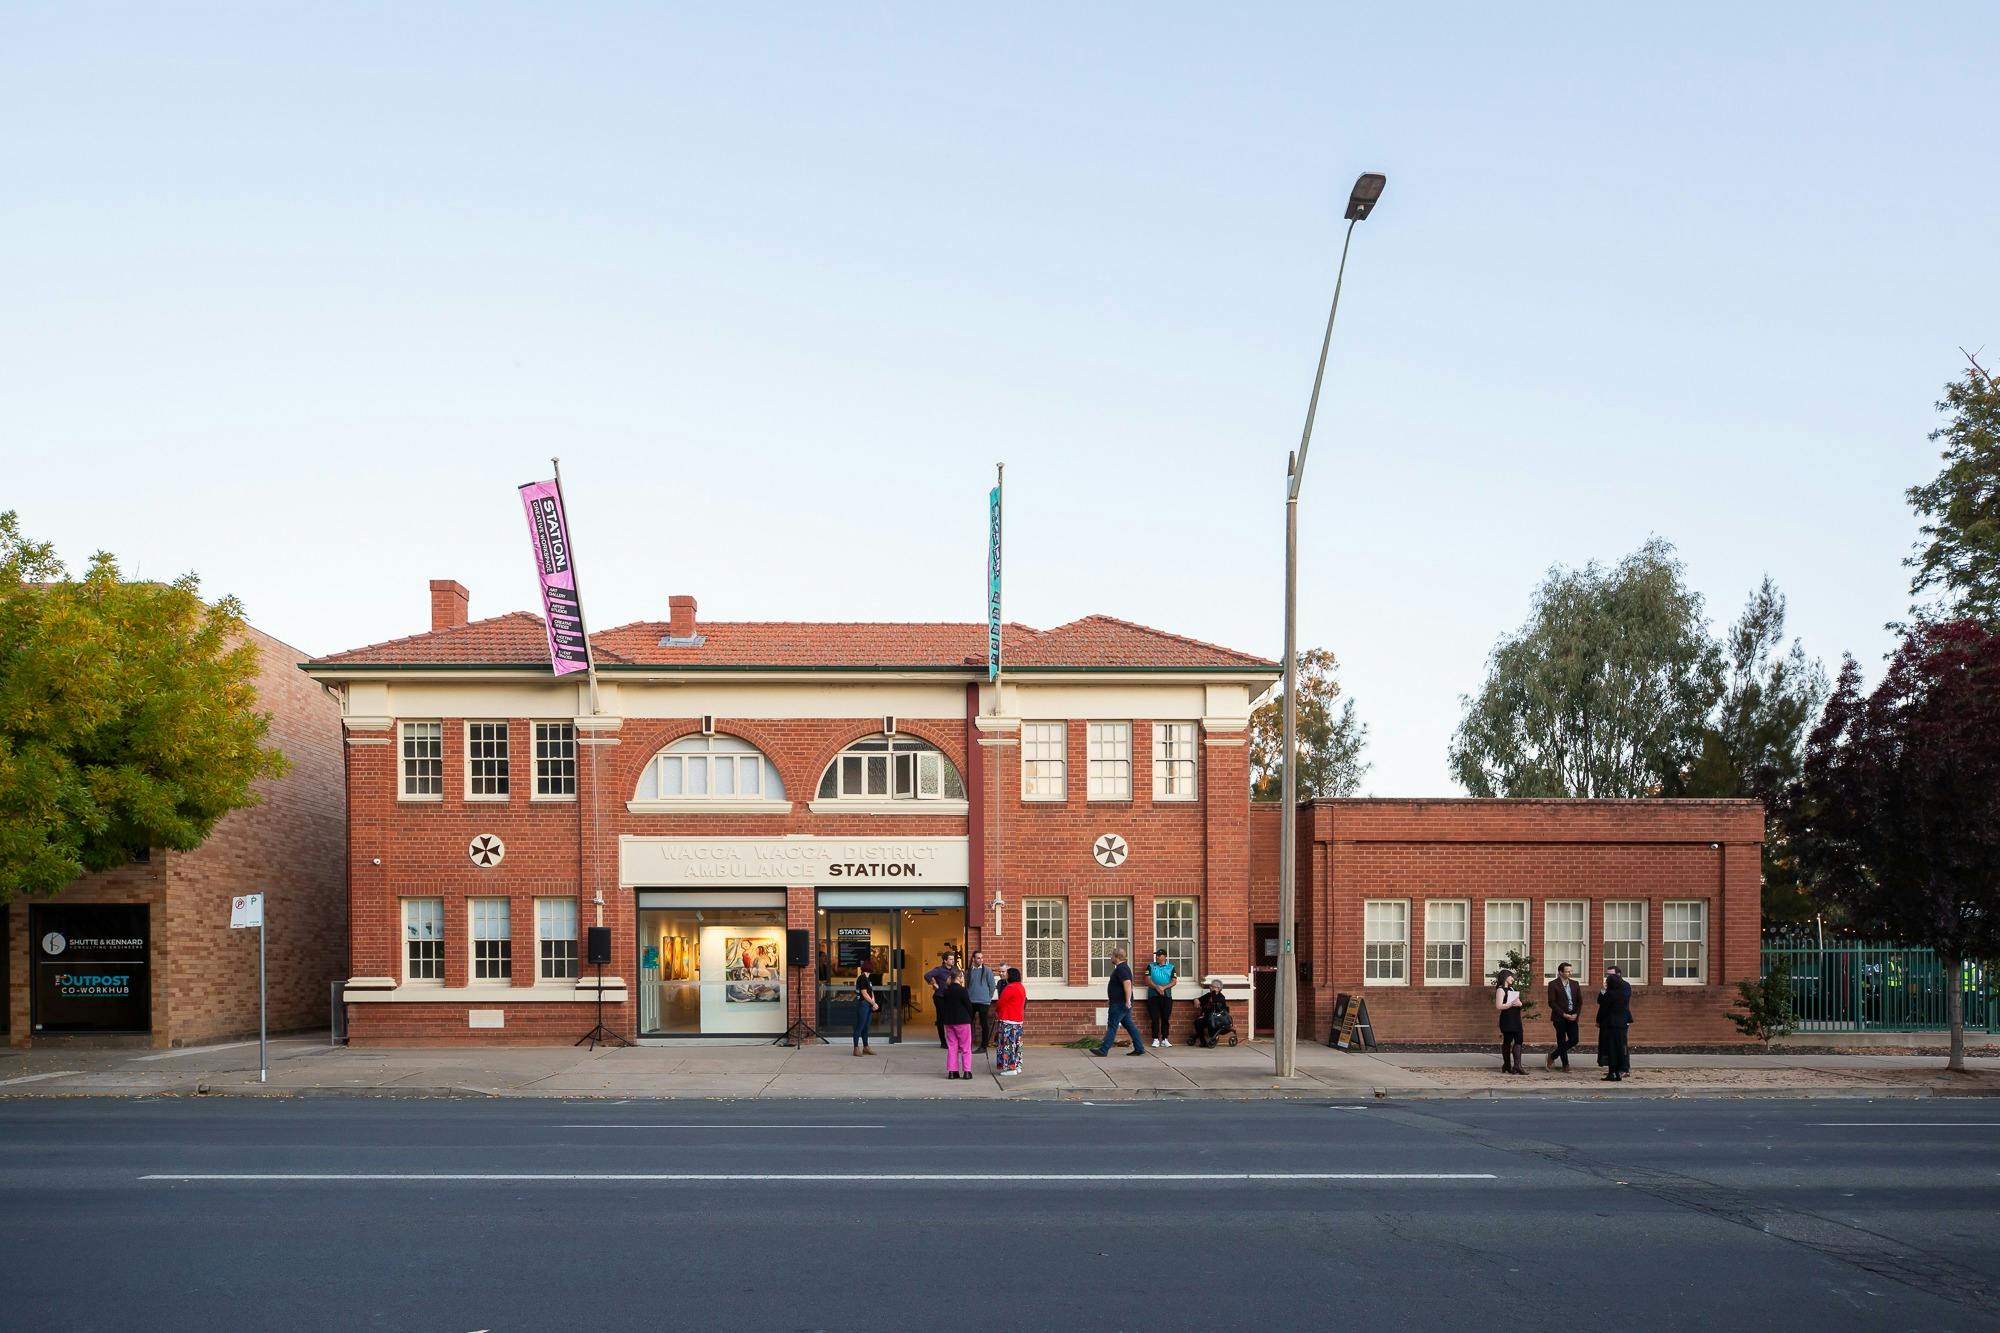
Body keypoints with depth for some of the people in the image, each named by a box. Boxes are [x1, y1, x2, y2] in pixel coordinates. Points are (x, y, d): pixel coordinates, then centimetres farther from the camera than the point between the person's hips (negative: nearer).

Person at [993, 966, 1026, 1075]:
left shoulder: (1010, 988, -18)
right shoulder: (1022, 987, 11)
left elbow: (1000, 1002, -12)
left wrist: (996, 1011, 8)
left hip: (1008, 1021, -9)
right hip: (1019, 1020, 9)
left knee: (1008, 1044, -5)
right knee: (1016, 1044, 13)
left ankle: (1010, 1067, -4)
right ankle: (1017, 1066, 16)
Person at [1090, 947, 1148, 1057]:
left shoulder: (1121, 969, -17)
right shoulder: (1122, 968, 17)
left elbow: (1127, 984, -28)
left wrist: (1128, 1000, -31)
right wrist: (1111, 999, 30)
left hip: (1120, 1004, -10)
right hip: (1122, 1003, 10)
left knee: (1112, 1026, -7)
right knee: (1129, 1025, 11)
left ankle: (1103, 1050, -5)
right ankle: (1139, 1048, 12)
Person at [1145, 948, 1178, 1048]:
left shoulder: (1171, 967, 10)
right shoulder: (1151, 966, 10)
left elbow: (1174, 981, 1)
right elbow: (1147, 980, 1)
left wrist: (1164, 987, -14)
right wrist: (1157, 987, -16)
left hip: (1166, 995, 0)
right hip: (1153, 995, 0)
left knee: (1166, 1018, 0)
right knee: (1154, 1018, -4)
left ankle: (1165, 1039, 6)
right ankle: (1156, 1039, -1)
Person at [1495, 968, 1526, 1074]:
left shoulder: (1511, 988, 19)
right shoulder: (1500, 990, -8)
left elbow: (1517, 1002, 22)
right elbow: (1499, 1006, -18)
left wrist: (1519, 1003, -1)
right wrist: (1512, 1004, -19)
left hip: (1515, 1019, 8)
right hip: (1507, 1020, -8)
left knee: (1518, 1041, -1)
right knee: (1507, 1042, -1)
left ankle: (1517, 1065, -4)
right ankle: (1507, 1066, 8)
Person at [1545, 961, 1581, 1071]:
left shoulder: (1574, 983, 10)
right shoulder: (1553, 984, -5)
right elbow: (1552, 1003, -10)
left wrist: (1576, 1014, -4)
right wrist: (1564, 1014, -14)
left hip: (1572, 1017, 5)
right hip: (1560, 1017, -5)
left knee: (1574, 1040, -2)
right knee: (1562, 1041, 0)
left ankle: (1552, 1056, 13)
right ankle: (1565, 1066, 13)